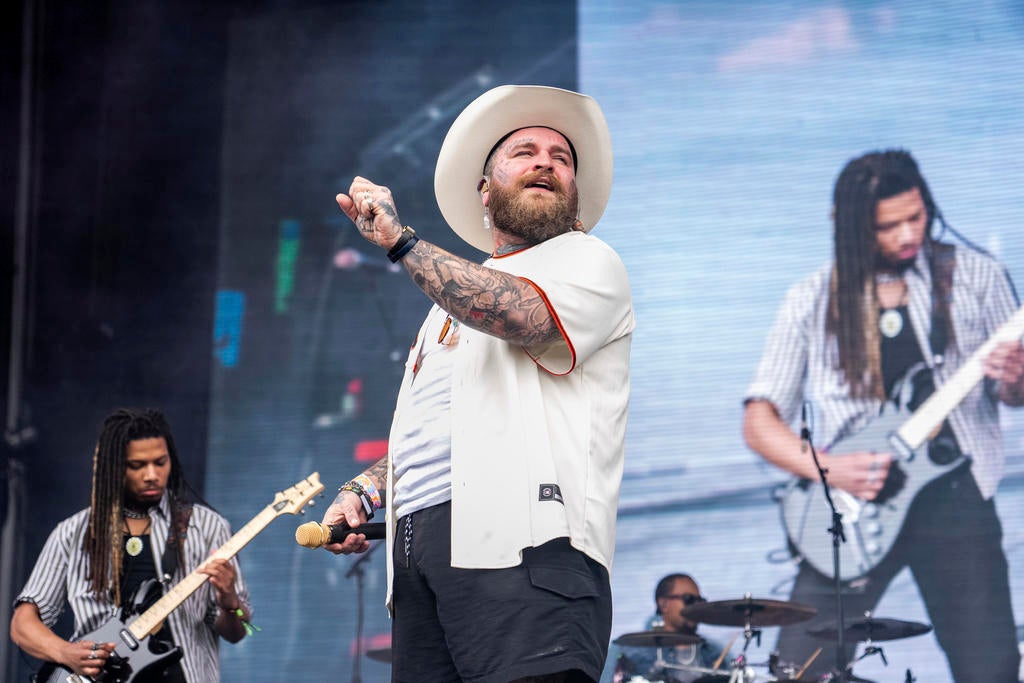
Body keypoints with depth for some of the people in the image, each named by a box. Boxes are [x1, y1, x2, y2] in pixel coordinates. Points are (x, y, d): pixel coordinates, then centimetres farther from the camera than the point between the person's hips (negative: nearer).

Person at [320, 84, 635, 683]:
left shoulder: (588, 261, 10)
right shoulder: (452, 300, 33)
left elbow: (523, 315, -13)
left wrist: (401, 241, -6)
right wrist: (363, 492, 14)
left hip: (524, 544, -7)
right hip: (421, 553, 7)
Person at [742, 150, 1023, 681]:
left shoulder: (973, 276, 5)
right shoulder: (813, 302, 4)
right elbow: (760, 420, 3)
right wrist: (827, 469, -15)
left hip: (954, 494, 0)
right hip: (853, 500, 0)